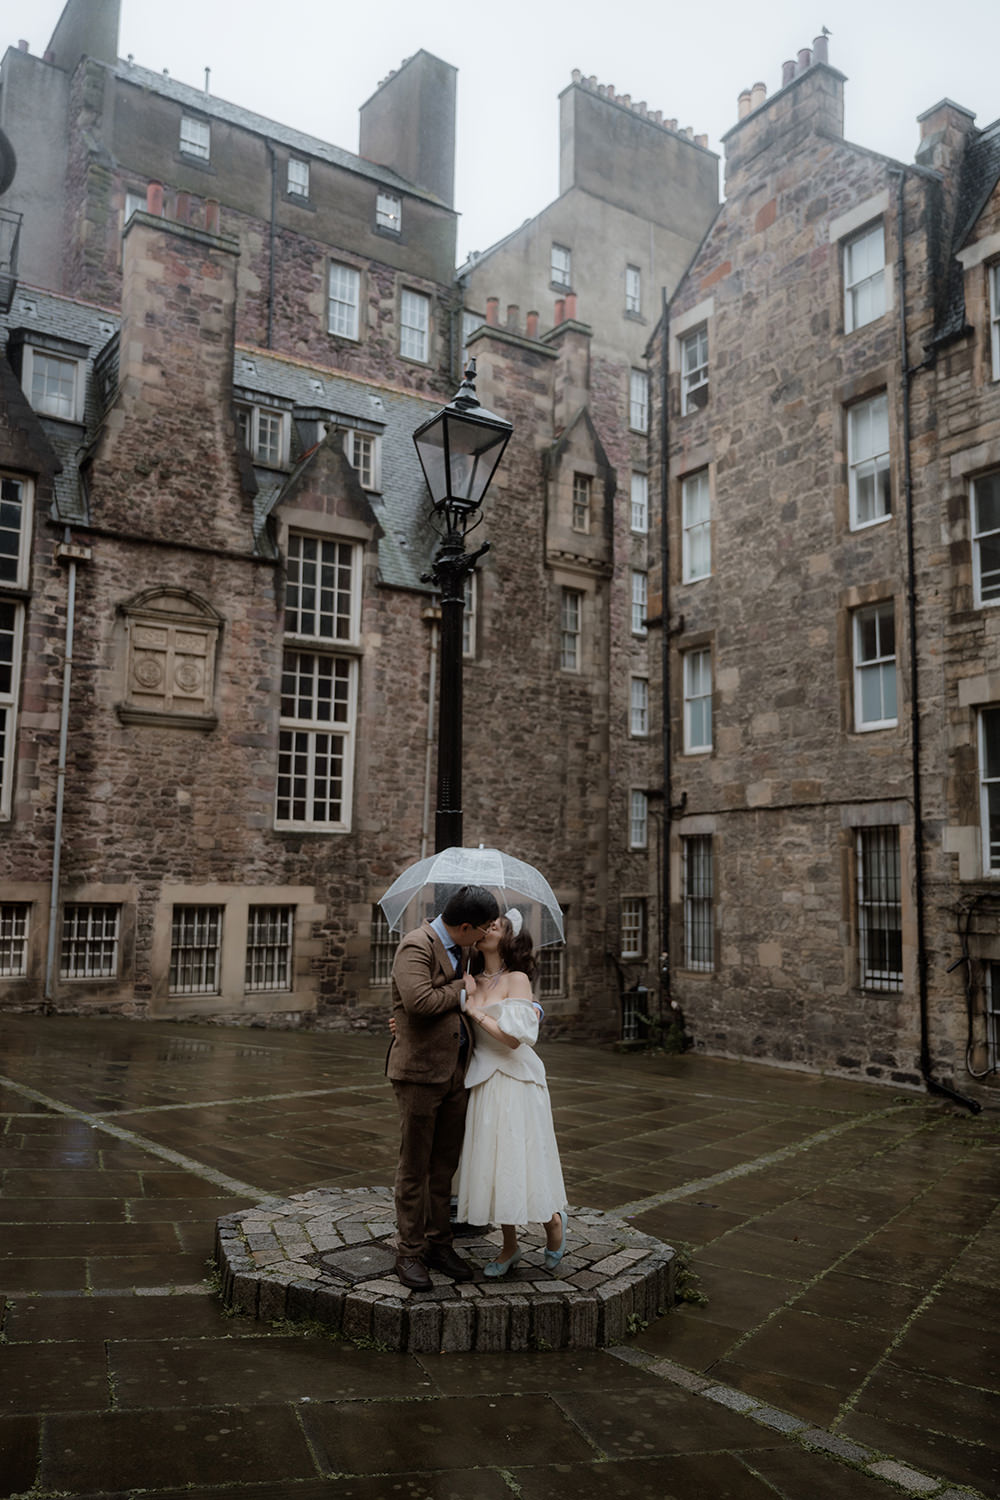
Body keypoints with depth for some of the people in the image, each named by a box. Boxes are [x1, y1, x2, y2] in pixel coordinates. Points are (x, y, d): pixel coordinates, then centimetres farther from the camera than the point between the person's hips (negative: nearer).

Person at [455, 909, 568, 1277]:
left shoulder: (516, 980, -10)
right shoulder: (473, 981, 8)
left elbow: (514, 1037, -19)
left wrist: (474, 1008, -14)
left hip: (514, 1083, -6)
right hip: (483, 1082, 6)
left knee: (518, 1162, -2)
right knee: (493, 1163, 11)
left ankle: (554, 1221, 27)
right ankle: (509, 1247, 26)